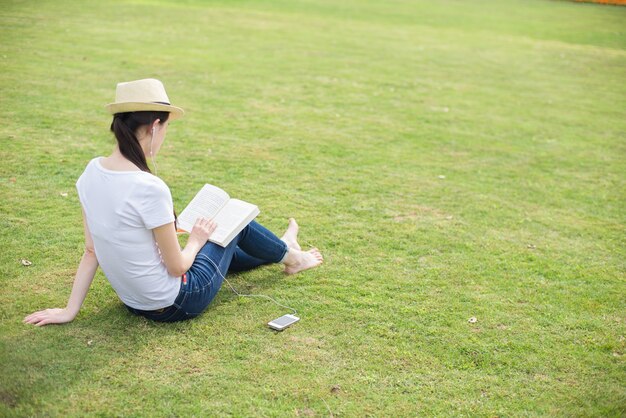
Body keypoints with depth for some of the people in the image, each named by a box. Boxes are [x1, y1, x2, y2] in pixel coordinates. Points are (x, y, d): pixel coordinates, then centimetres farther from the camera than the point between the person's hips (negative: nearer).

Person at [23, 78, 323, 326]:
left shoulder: (92, 172, -8)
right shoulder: (149, 189, -32)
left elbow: (91, 251, -3)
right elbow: (177, 267, -21)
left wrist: (70, 310, 5)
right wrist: (195, 241, -1)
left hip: (133, 299, 7)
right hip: (173, 305, -7)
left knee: (220, 248, 31)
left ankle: (284, 254, 59)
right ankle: (288, 254, 45)